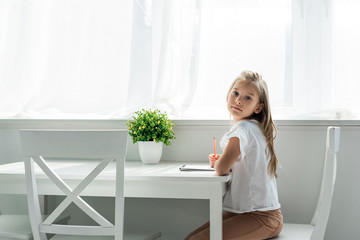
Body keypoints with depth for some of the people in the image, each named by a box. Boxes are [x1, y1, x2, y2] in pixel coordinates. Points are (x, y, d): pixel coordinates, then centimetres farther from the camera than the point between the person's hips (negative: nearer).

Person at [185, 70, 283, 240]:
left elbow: (222, 169, -25)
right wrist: (220, 160, 10)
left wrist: (218, 163, -2)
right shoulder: (253, 127, 12)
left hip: (261, 218, -9)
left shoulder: (243, 128, -17)